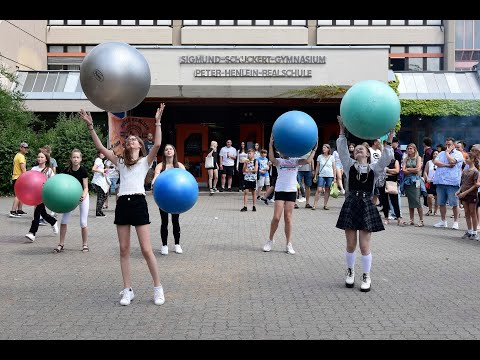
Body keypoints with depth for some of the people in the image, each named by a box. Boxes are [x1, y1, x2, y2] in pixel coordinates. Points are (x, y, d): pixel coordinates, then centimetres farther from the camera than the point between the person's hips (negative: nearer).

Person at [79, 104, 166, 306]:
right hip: (122, 204, 4)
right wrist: (90, 126, 3)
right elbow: (100, 147, 11)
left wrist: (157, 122, -16)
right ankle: (127, 290, 13)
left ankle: (158, 288, 7)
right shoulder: (120, 162, 18)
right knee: (124, 250, 5)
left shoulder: (145, 161, 8)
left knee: (146, 249, -5)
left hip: (138, 203, -4)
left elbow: (157, 145, -10)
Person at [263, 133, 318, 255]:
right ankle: (270, 239, 15)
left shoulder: (295, 161, 10)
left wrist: (314, 149, -9)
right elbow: (271, 159, -19)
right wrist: (271, 144, -27)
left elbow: (308, 161, -7)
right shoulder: (279, 161, 5)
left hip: (292, 191, 1)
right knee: (276, 217, -5)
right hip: (280, 190, -1)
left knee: (288, 217, 4)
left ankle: (289, 244, 11)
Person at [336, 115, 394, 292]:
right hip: (351, 205, 1)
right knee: (351, 244, 6)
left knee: (364, 246, 0)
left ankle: (366, 276, 14)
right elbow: (342, 150, -1)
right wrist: (342, 130, -6)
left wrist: (389, 140, -10)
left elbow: (386, 159, -5)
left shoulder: (374, 168, 10)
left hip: (367, 207, 0)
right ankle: (350, 271, 28)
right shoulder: (350, 165, 9)